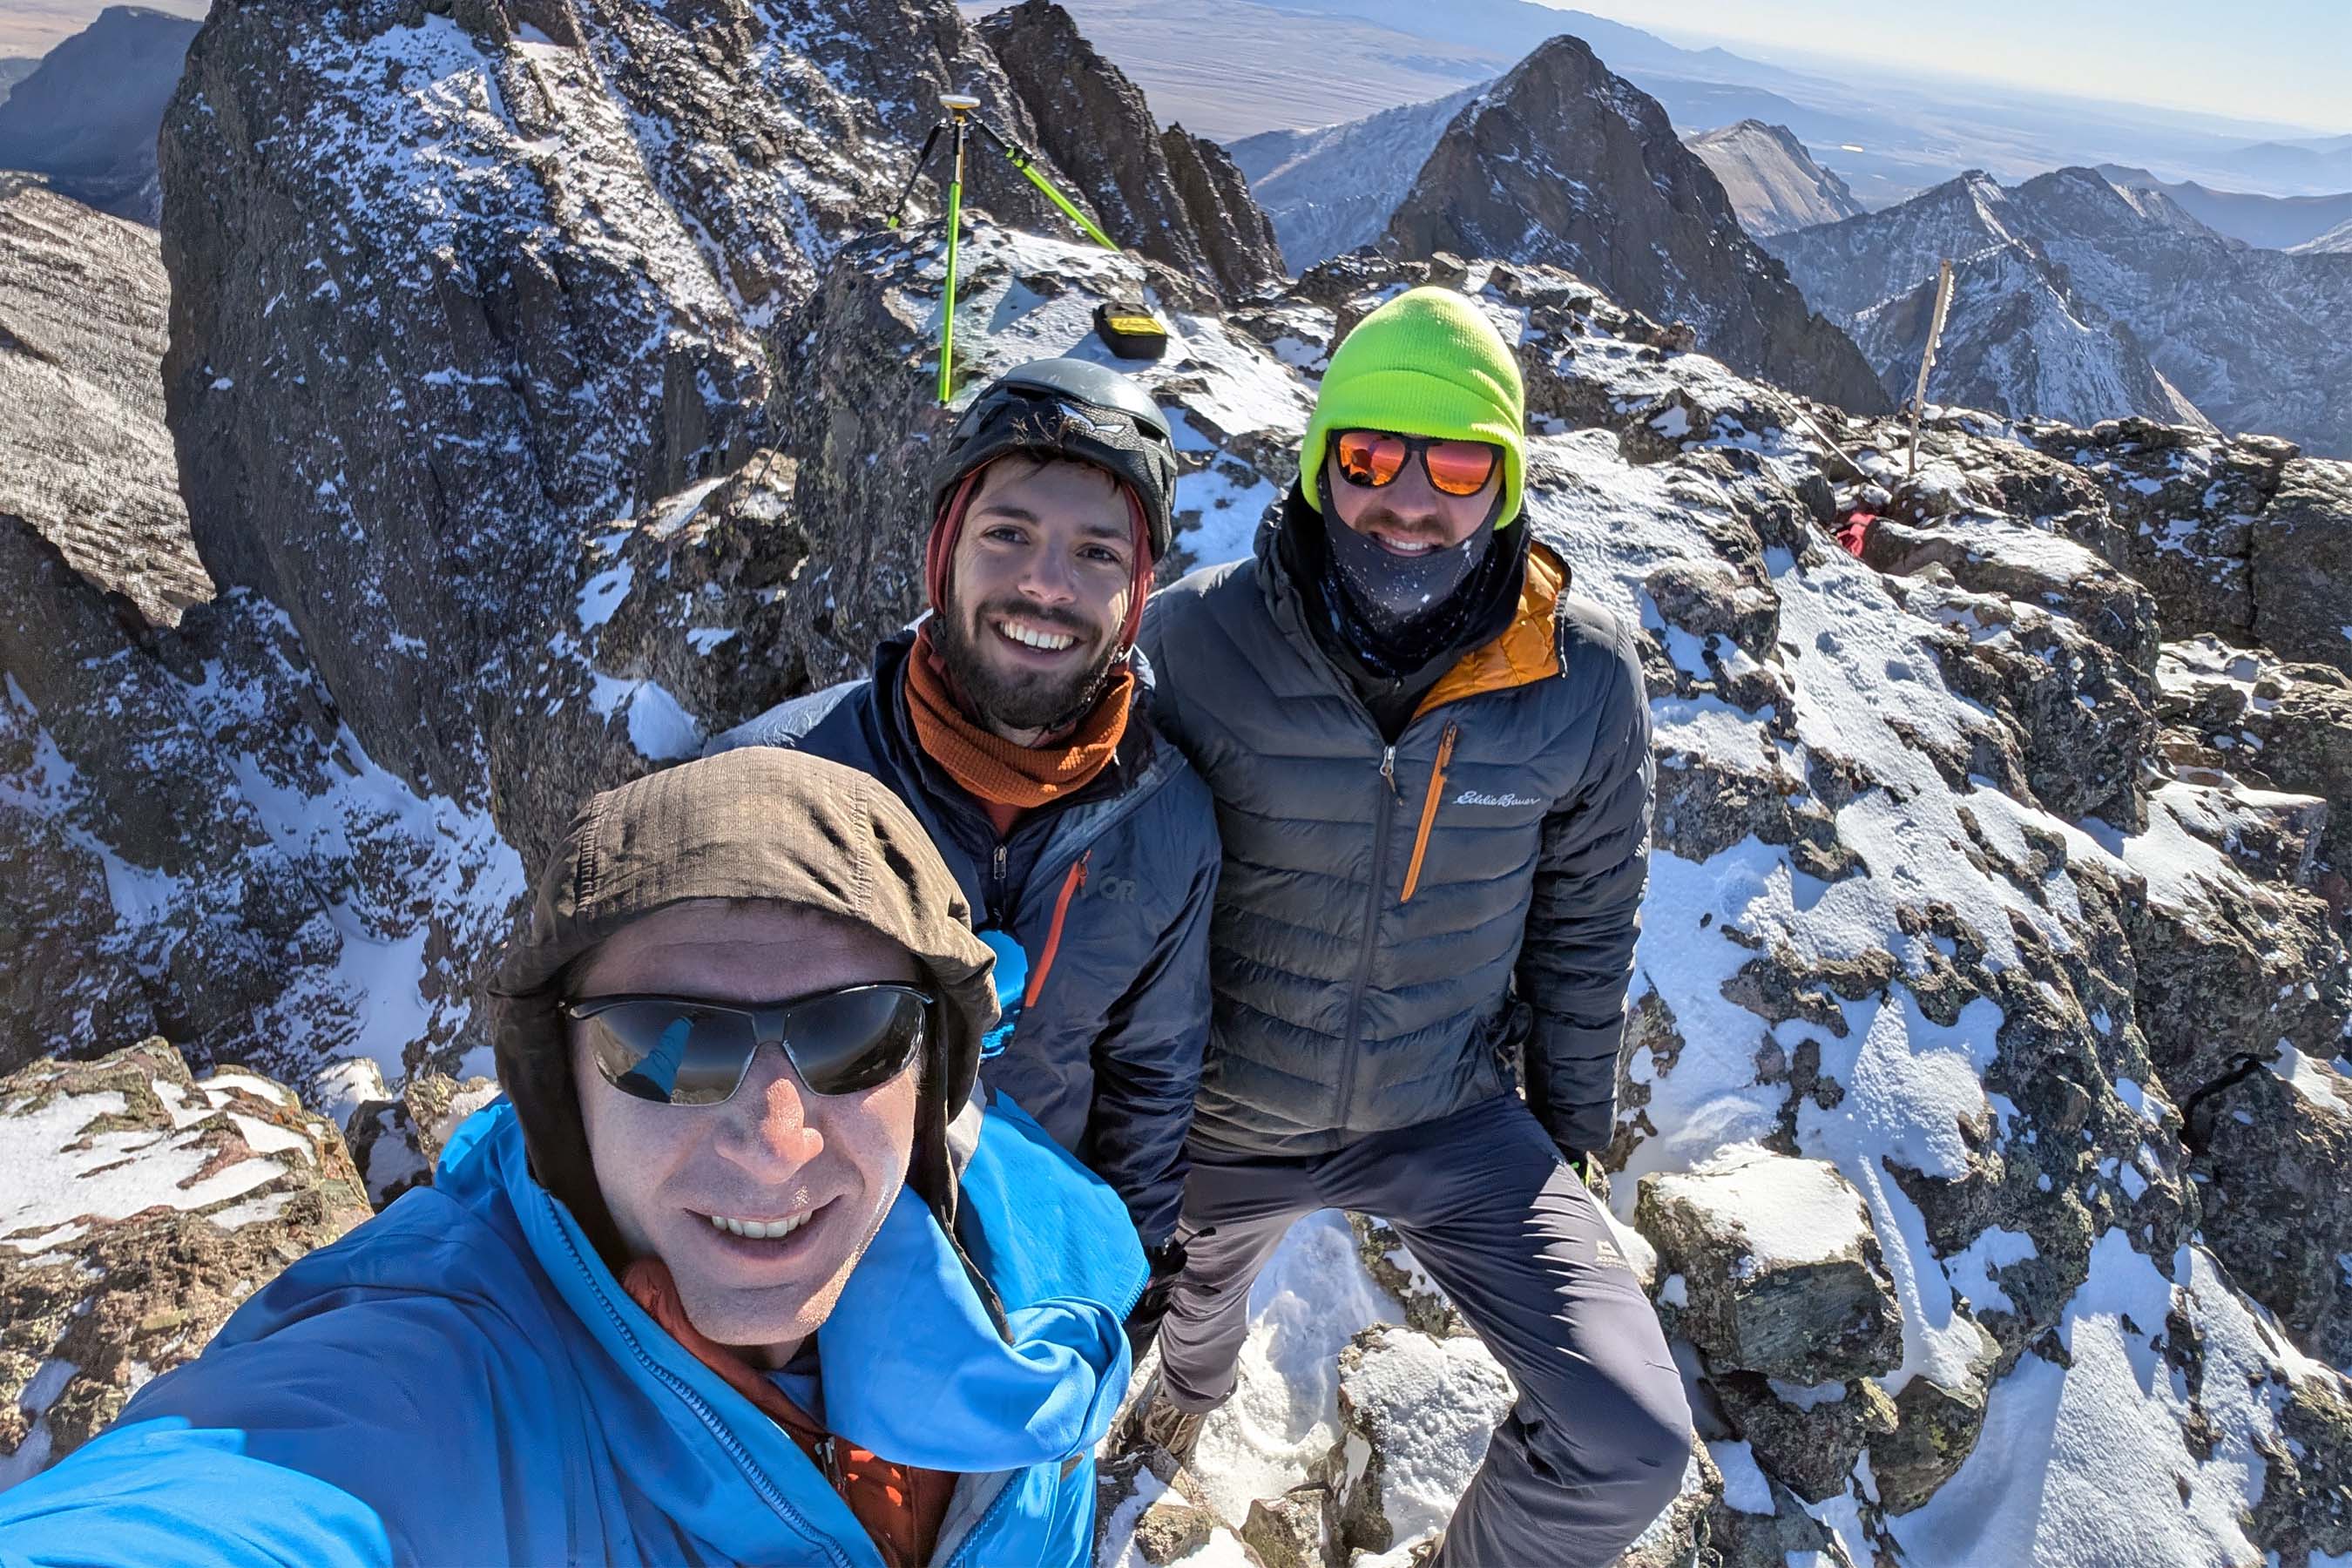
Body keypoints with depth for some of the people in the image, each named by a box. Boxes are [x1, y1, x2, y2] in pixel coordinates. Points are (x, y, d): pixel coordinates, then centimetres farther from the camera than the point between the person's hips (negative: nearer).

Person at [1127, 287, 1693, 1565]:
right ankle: (1191, 1384, 72)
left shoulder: (1584, 679, -17)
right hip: (1223, 1119, 0)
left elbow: (1583, 924, -2)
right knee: (1196, 1297, 30)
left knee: (1630, 1449, -13)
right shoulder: (1196, 639, -23)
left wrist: (1571, 1128, 7)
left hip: (1453, 1118, 0)